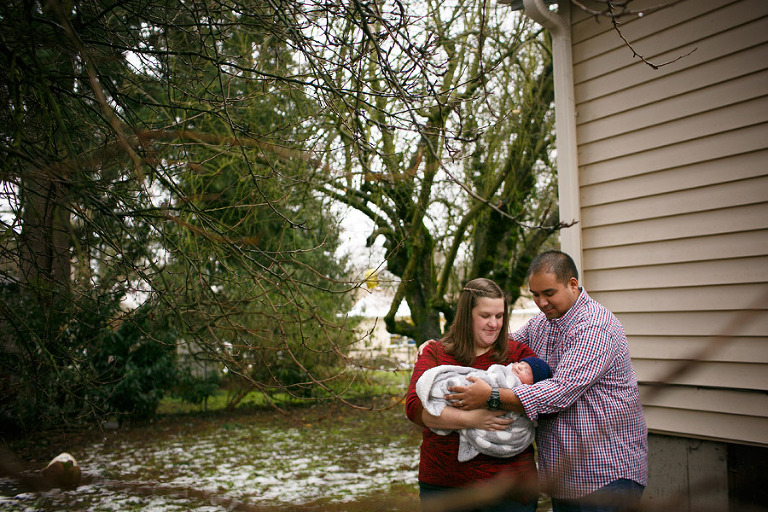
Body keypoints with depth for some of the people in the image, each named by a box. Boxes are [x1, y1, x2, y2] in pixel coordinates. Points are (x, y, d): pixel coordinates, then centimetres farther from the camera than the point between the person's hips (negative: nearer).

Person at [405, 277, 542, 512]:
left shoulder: (518, 352, 4)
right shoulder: (435, 353, 2)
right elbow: (415, 406, -11)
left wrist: (490, 396, -25)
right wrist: (470, 420, -23)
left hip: (508, 483, 0)